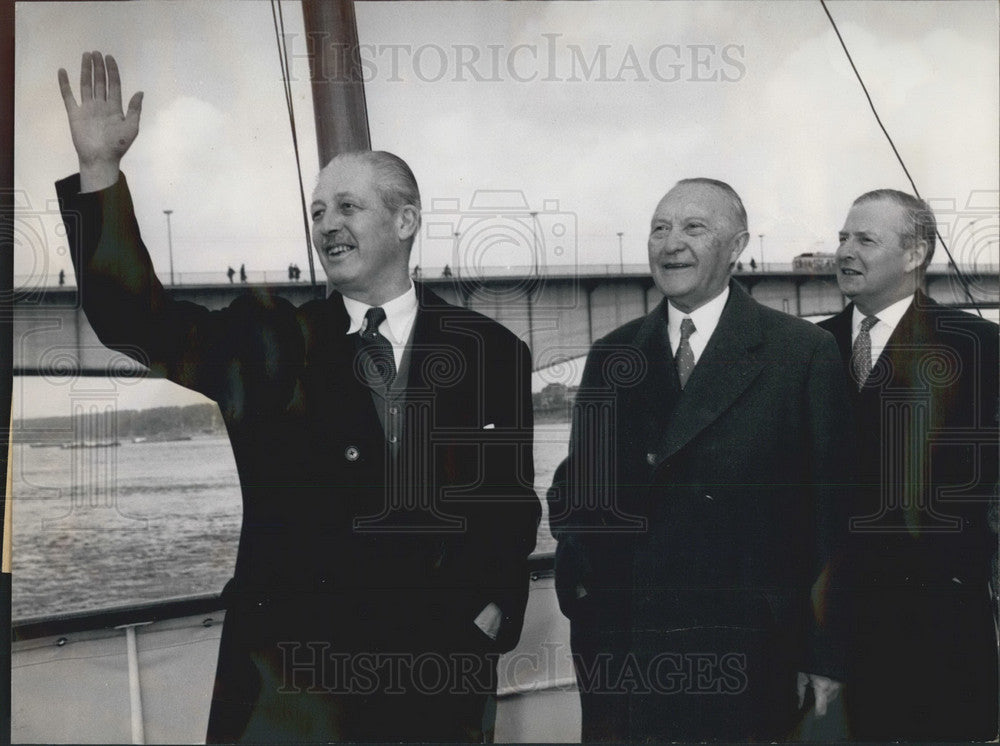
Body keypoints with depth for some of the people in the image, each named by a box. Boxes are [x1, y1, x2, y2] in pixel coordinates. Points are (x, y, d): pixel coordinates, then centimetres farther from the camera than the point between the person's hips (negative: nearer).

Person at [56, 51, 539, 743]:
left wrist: (492, 618, -3)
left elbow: (514, 504, 7)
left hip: (441, 671, 0)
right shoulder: (269, 339, 2)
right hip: (290, 676, 0)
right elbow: (138, 318, -8)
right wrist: (100, 169, -16)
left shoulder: (492, 351, 1)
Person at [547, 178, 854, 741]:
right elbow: (580, 485, 13)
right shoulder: (611, 357, 9)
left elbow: (831, 509, -4)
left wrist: (827, 652, -4)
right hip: (619, 652, 3)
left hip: (745, 654, -3)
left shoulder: (803, 352, -3)